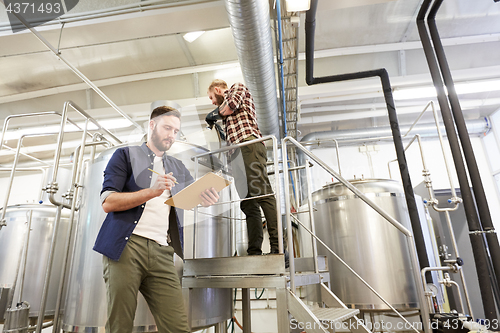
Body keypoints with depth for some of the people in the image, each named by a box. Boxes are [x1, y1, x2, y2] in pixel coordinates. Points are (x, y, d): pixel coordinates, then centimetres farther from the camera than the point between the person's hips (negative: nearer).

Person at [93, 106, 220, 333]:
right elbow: (108, 202, -1)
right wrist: (152, 192, -13)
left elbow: (194, 197, 10)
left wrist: (207, 198, -14)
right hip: (126, 246, -3)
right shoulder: (126, 155, 11)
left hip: (162, 252, 3)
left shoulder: (178, 169, 23)